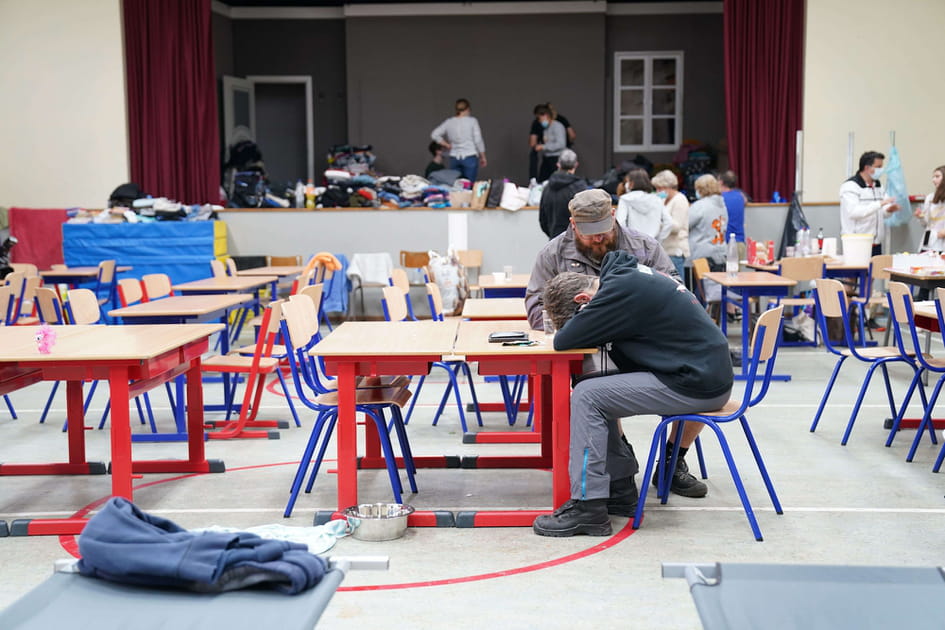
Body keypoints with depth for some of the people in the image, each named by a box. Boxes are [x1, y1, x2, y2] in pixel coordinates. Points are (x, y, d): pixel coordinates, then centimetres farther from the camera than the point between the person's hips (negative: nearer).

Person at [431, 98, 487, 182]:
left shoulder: (449, 122, 6)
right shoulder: (472, 121, -4)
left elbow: (434, 135, 3)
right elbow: (478, 140, -5)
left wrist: (447, 145, 9)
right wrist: (483, 157, 5)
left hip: (454, 159, 3)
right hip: (470, 157, -3)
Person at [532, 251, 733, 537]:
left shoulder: (621, 288, -17)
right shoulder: (631, 271, 11)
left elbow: (564, 341, -14)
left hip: (697, 386, -9)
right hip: (715, 377, 9)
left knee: (586, 396, -10)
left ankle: (588, 507, -9)